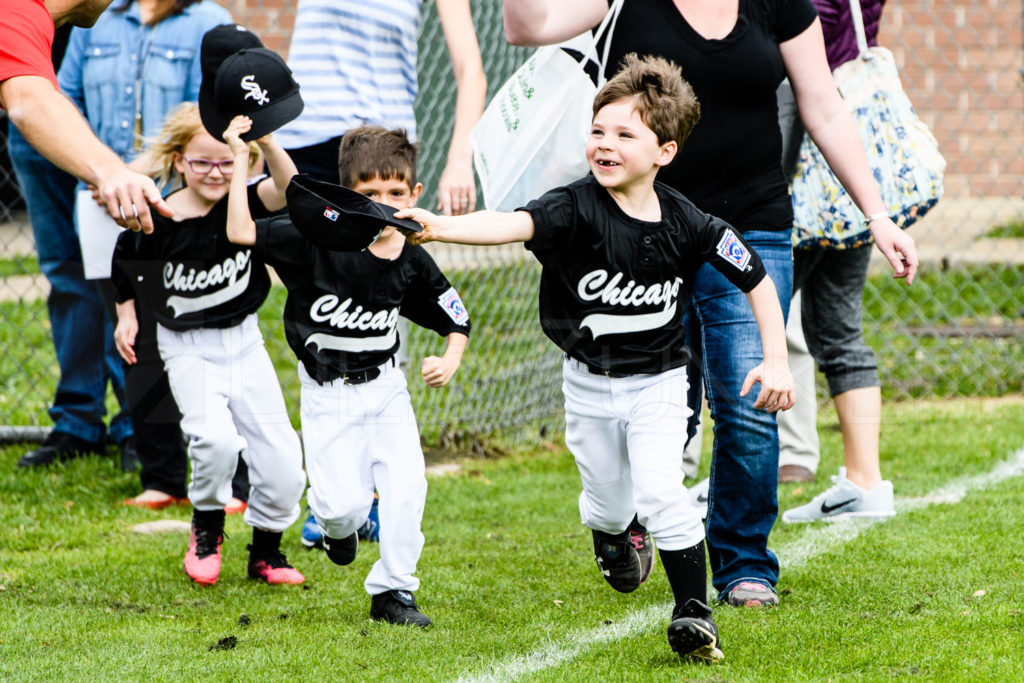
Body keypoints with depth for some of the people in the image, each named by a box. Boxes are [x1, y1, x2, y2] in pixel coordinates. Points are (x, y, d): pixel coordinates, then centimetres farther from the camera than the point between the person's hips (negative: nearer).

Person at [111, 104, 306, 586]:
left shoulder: (243, 203, -8)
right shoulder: (158, 220, -10)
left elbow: (286, 189, -29)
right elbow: (126, 265, 9)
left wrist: (267, 145, -42)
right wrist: (126, 316, 6)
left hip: (243, 340, 2)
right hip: (188, 347, -2)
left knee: (280, 454, -1)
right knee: (215, 438, -25)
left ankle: (265, 552, 22)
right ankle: (207, 527, 4)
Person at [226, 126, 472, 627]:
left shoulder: (412, 262, -4)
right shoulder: (322, 238, -15)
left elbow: (456, 321, 11)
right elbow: (240, 231, -21)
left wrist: (450, 360, -9)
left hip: (385, 387, 3)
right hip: (328, 394, -3)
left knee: (406, 486, -12)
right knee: (344, 504, -12)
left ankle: (392, 591, 4)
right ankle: (339, 528, 26)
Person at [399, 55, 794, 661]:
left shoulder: (688, 224, -15)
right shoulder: (577, 208, -20)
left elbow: (758, 281, -3)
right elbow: (515, 224, -38)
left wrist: (776, 361, -8)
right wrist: (440, 228, -57)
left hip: (658, 383, -1)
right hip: (589, 383, 1)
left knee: (661, 493, -17)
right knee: (609, 502, 16)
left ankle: (694, 611, -2)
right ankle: (614, 539, 53)